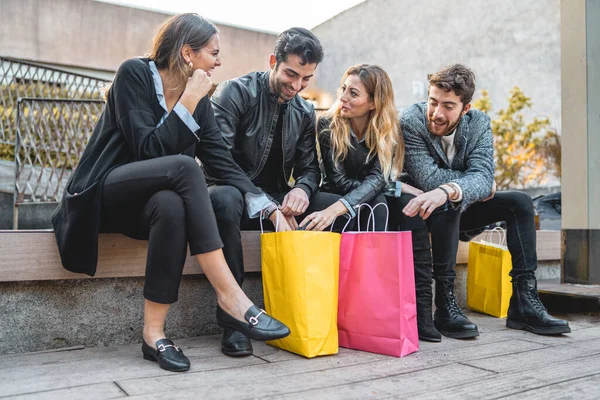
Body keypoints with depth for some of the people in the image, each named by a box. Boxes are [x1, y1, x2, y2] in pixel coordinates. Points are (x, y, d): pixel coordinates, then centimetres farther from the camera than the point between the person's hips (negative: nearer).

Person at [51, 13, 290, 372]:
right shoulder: (135, 74, -10)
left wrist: (266, 206, -12)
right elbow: (148, 151, -21)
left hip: (145, 203, 4)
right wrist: (188, 102, -20)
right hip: (100, 198, -4)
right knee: (183, 166, -32)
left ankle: (154, 333, -29)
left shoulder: (200, 100, 5)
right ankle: (231, 300, -34)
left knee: (171, 204, -34)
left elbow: (223, 162, -2)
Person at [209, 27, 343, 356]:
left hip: (277, 199, 5)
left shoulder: (305, 112, 11)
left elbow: (309, 167, 10)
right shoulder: (234, 92, -8)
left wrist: (302, 189, -18)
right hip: (237, 192, -5)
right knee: (223, 198, -41)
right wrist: (266, 207, -27)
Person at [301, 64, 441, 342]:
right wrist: (397, 187, -18)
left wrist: (336, 209, -42)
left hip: (375, 198, 2)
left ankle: (421, 306, -30)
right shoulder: (328, 125, -13)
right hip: (336, 197, -2)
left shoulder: (388, 130, -9)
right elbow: (339, 181, -16)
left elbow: (376, 178, -24)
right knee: (378, 204, -32)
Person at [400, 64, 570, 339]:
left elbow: (483, 176, -22)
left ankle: (524, 303, -11)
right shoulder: (411, 122, -19)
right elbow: (428, 178, -28)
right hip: (426, 211, -5)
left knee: (520, 202, -9)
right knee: (449, 206, -35)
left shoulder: (479, 123, -7)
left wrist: (448, 190, -43)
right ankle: (445, 305, -29)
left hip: (459, 211, 5)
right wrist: (478, 185, -18)